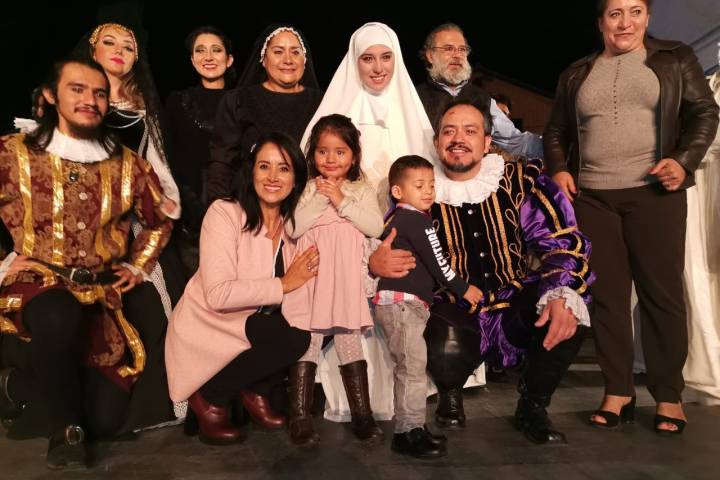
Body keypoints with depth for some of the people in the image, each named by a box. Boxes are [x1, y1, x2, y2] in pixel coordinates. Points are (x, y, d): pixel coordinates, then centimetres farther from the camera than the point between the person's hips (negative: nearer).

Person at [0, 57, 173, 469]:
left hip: (101, 294, 3)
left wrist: (138, 267, 11)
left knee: (107, 418, -7)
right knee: (59, 315, -43)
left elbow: (160, 220, 21)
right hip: (35, 283, -3)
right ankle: (64, 426, -16)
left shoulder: (127, 164, 7)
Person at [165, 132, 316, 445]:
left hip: (254, 324, 6)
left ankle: (252, 391, 7)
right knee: (293, 338, -27)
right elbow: (218, 294, -26)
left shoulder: (294, 225, 3)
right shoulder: (225, 213, -16)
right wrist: (283, 284, -21)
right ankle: (209, 399, -4)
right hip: (208, 327, -6)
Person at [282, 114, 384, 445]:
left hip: (346, 279, 0)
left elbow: (376, 227, -6)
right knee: (305, 343, 2)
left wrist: (342, 201, -11)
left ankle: (362, 414, 15)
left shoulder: (361, 190, 8)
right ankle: (300, 417, 11)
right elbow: (292, 228, -6)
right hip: (310, 277, 0)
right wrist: (320, 199, -12)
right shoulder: (307, 189, 6)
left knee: (349, 343, 7)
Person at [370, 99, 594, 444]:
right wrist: (376, 264, -23)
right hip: (456, 313, -1)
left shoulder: (520, 180, -3)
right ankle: (450, 395, 10)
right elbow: (388, 253, 3)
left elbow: (563, 241, -7)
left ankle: (533, 406, 4)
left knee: (568, 311, -27)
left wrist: (562, 296, -26)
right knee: (446, 353, -33)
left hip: (515, 304, 2)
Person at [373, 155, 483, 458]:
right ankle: (409, 432, -3)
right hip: (402, 301, -10)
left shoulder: (395, 218, 19)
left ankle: (409, 428, 19)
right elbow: (436, 263, -11)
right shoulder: (417, 220, -9)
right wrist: (463, 289, -1)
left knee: (408, 367, 12)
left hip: (397, 302, 10)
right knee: (413, 365, -8)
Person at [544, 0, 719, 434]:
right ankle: (618, 392, 12)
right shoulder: (576, 74, 15)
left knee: (661, 290, 0)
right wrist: (559, 170, 1)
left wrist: (685, 160, -10)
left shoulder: (675, 59, 10)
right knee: (607, 293, 3)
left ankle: (669, 395, 11)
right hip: (592, 197, 2)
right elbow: (556, 131, 18)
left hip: (654, 191, -2)